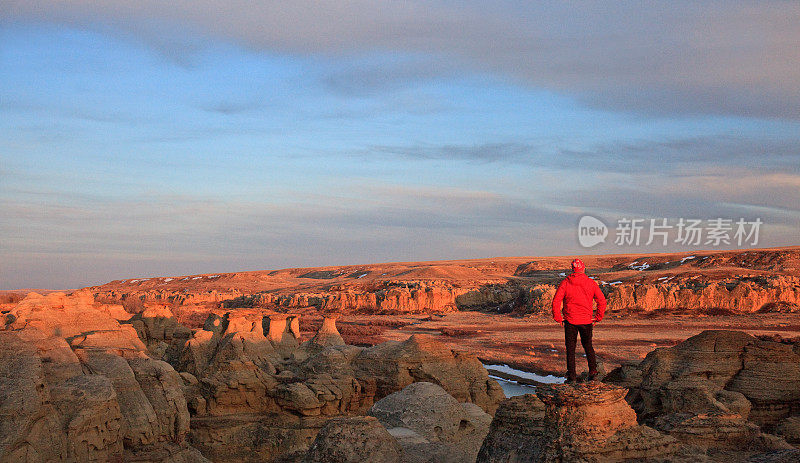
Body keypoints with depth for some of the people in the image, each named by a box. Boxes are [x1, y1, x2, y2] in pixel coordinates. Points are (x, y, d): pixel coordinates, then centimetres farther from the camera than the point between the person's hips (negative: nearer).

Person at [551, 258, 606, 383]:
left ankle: (572, 376, 4)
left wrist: (558, 318, -1)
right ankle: (593, 370, 10)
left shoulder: (565, 283, -7)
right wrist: (598, 317, 6)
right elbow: (602, 301, -3)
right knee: (588, 345, 19)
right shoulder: (591, 283, -3)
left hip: (570, 321, -1)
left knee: (570, 348, 6)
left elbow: (556, 301, -11)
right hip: (586, 321, 1)